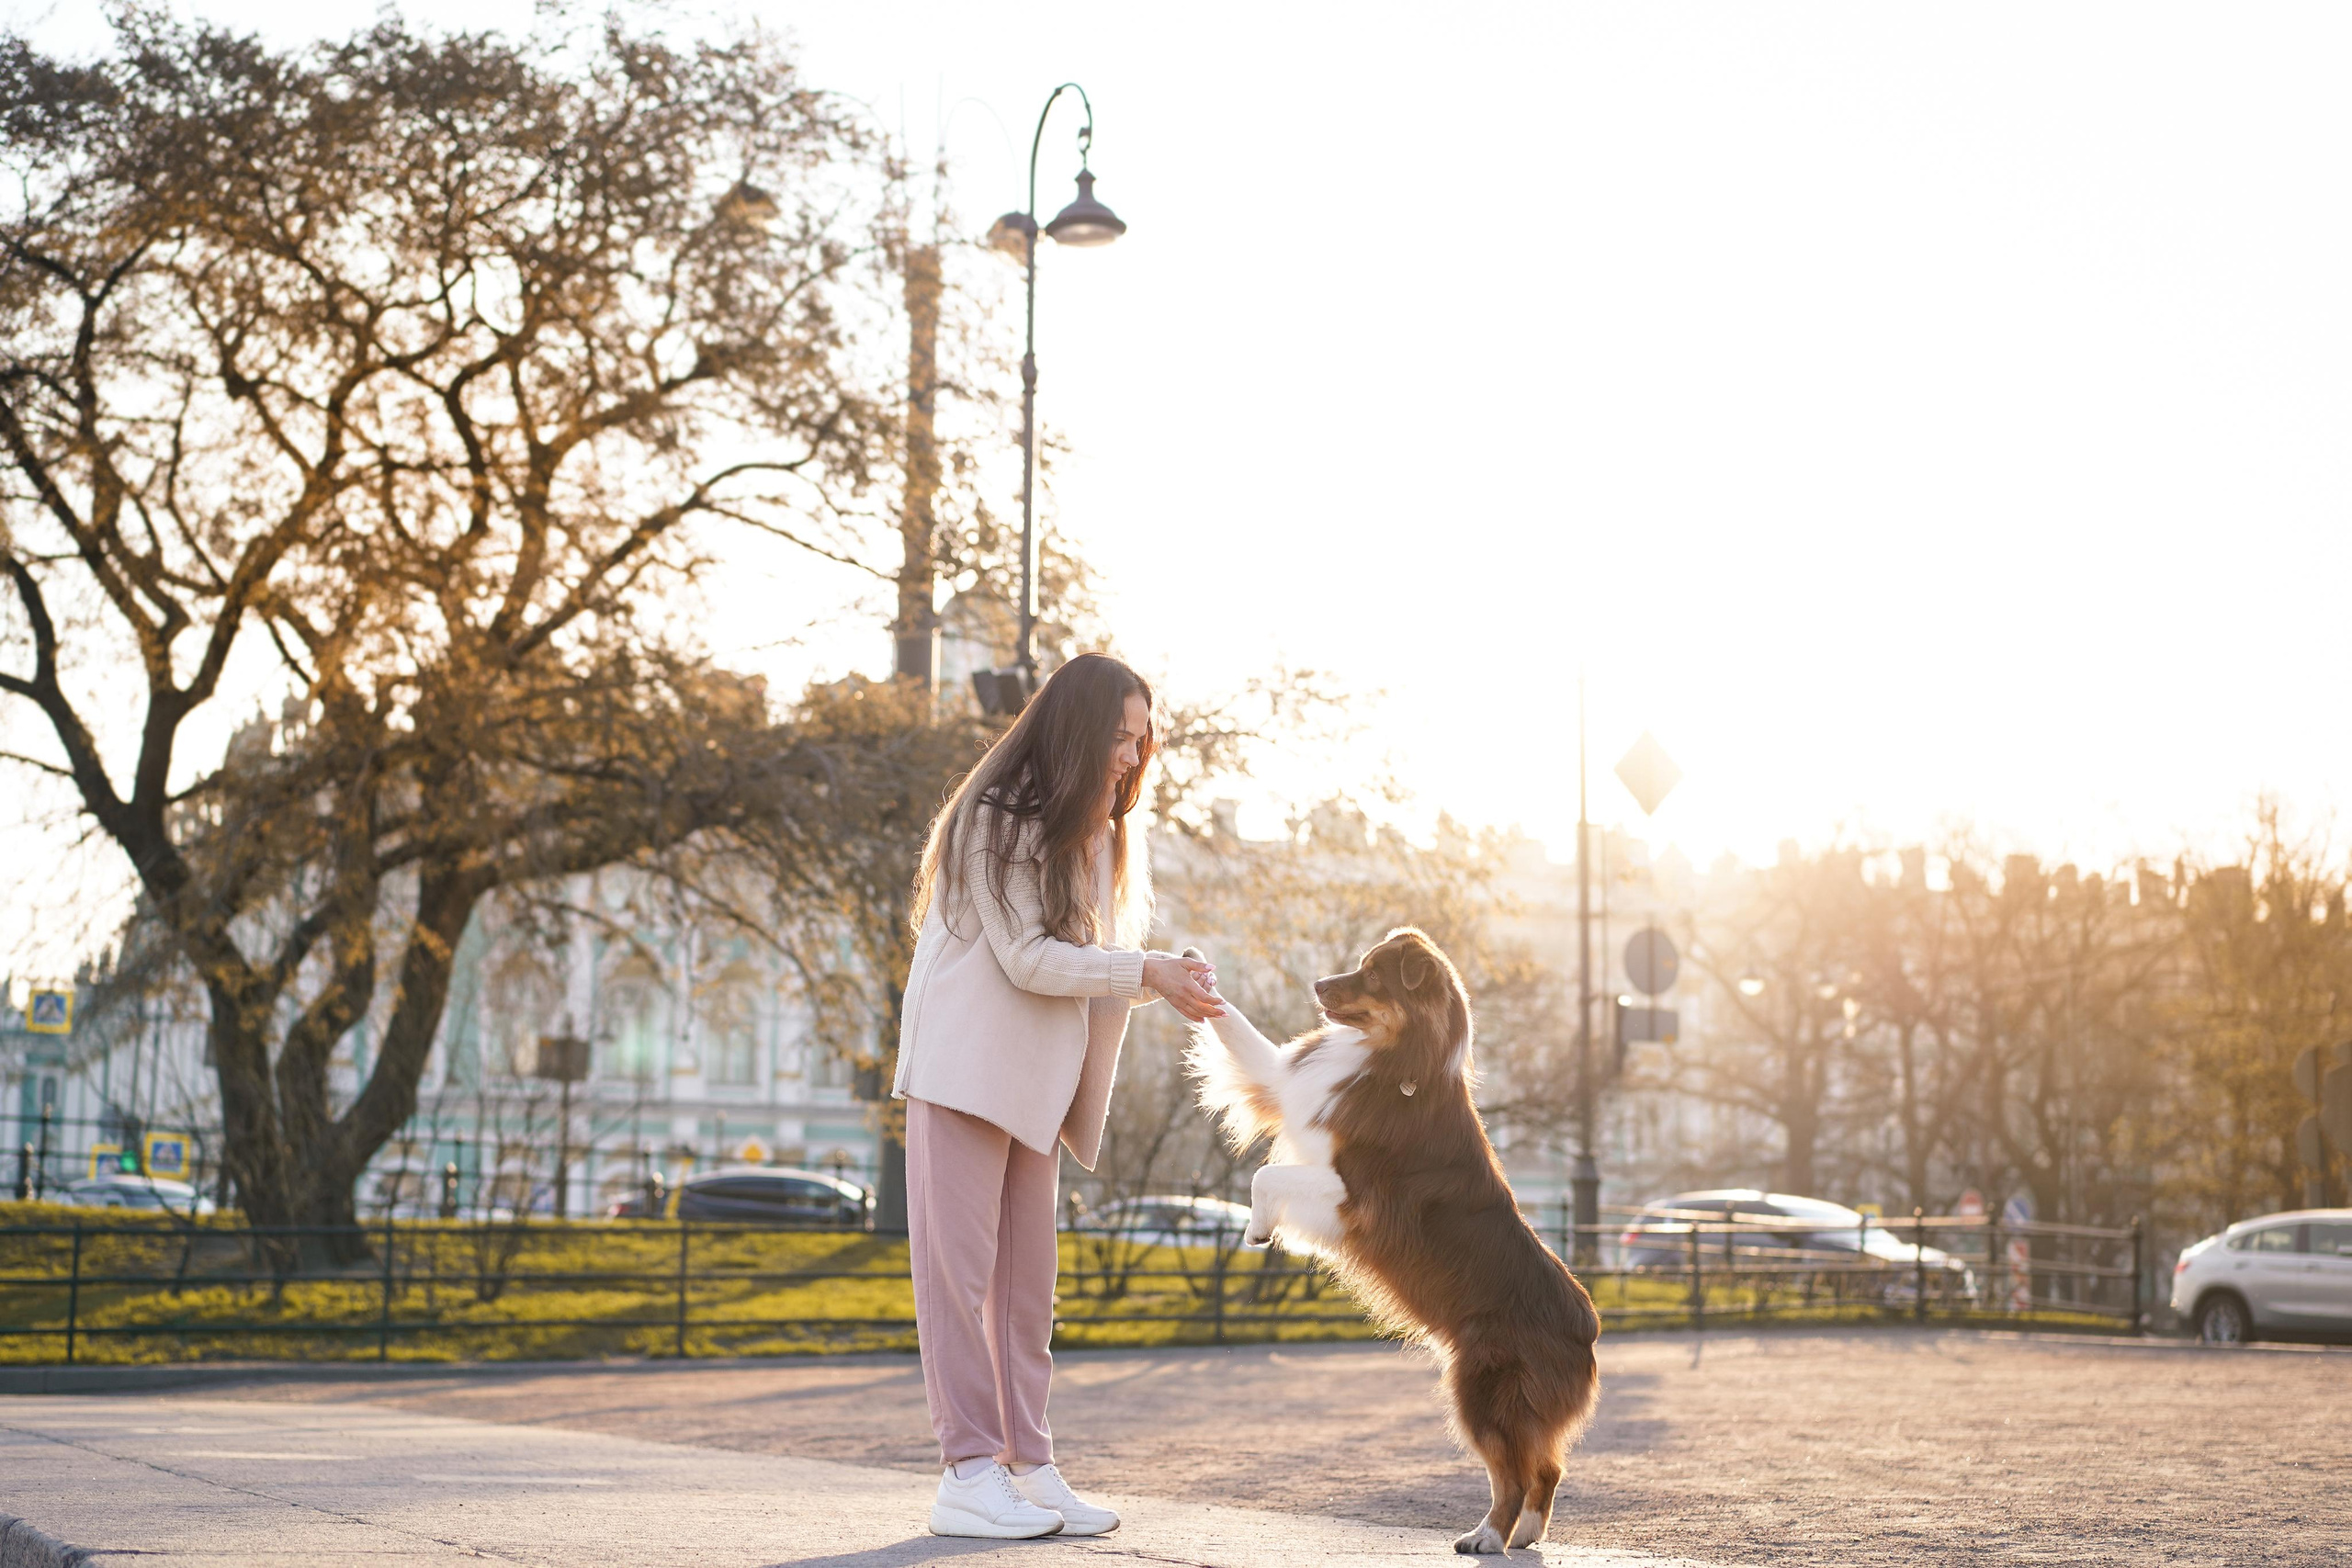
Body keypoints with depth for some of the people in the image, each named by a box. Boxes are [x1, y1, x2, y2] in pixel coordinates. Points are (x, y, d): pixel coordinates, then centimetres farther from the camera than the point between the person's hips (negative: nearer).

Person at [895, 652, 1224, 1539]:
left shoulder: (1099, 833, 14)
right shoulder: (996, 818, -11)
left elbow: (1104, 953, 14)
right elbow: (1028, 957, -16)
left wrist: (1171, 981, -5)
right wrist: (1146, 974, -17)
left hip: (1035, 1082, 8)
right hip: (966, 1067, -8)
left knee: (1027, 1274, 6)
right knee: (959, 1266, -5)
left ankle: (1028, 1465, 8)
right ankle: (969, 1473, -5)